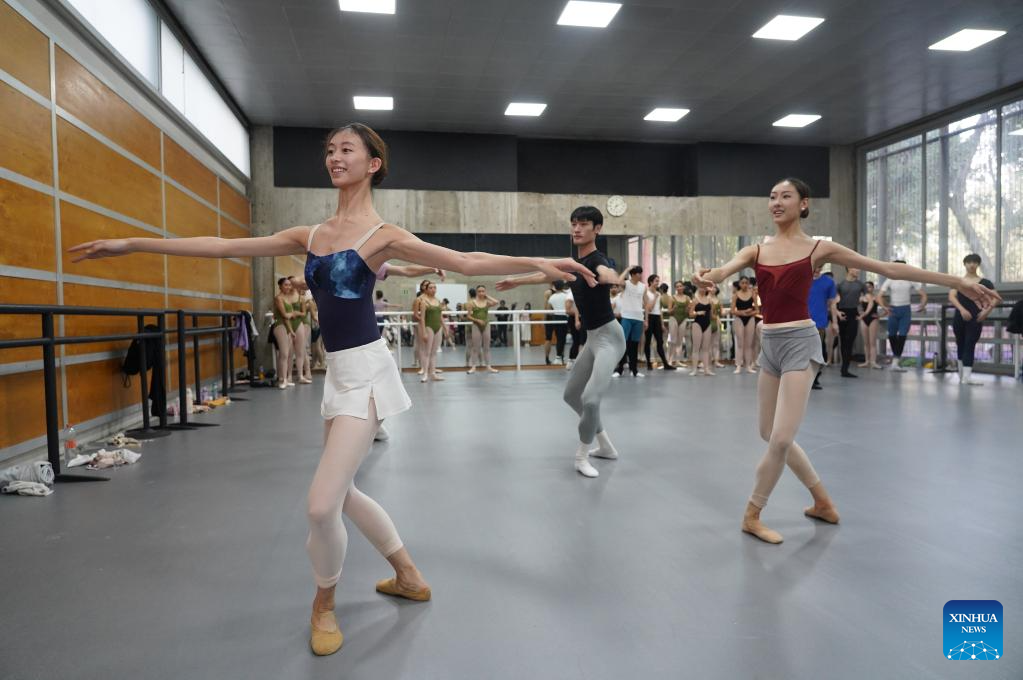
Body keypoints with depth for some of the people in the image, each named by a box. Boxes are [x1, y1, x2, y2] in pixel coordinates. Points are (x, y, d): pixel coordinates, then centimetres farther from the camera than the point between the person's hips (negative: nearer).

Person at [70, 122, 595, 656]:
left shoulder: (383, 234, -6)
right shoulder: (308, 237, 11)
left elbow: (465, 262, -12)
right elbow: (222, 247, 12)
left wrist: (539, 263, -22)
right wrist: (130, 244, 12)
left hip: (366, 370, -7)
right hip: (338, 371, 8)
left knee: (322, 505, -11)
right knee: (340, 492, 17)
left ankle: (323, 604, 20)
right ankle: (409, 577, 37)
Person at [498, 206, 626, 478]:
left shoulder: (598, 260, -17)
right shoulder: (575, 263, 11)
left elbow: (606, 273, -43)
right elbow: (547, 275, 29)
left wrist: (613, 278, -67)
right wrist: (516, 281, 38)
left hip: (609, 336, -10)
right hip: (593, 338, 10)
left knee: (591, 398, -22)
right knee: (571, 395, 15)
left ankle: (582, 455, 0)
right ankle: (606, 446, 29)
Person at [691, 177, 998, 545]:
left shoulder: (818, 248, -1)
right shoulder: (755, 251, 7)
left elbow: (888, 268, 0)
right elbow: (723, 270, -13)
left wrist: (958, 282, -2)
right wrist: (704, 276, -39)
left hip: (799, 342, -5)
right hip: (769, 345, 5)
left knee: (780, 438, -11)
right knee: (770, 435, 13)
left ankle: (752, 515, 9)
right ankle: (823, 501, 32)